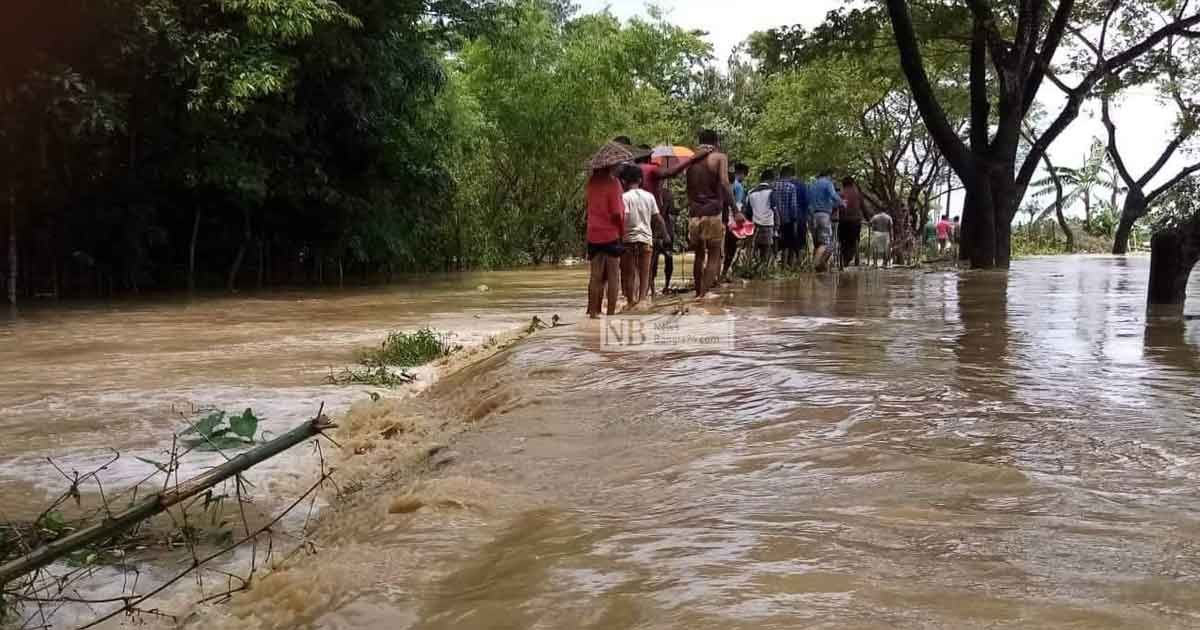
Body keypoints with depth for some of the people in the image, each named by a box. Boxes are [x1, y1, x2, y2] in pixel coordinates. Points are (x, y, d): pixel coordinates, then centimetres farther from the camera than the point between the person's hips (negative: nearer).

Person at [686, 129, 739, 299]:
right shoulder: (720, 157, -1)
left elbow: (689, 189, 14)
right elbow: (724, 183, -14)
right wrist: (735, 211, -17)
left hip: (694, 213, 5)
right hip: (712, 213, -5)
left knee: (699, 255, 17)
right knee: (714, 256, 1)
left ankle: (698, 292, 21)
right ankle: (704, 293, -10)